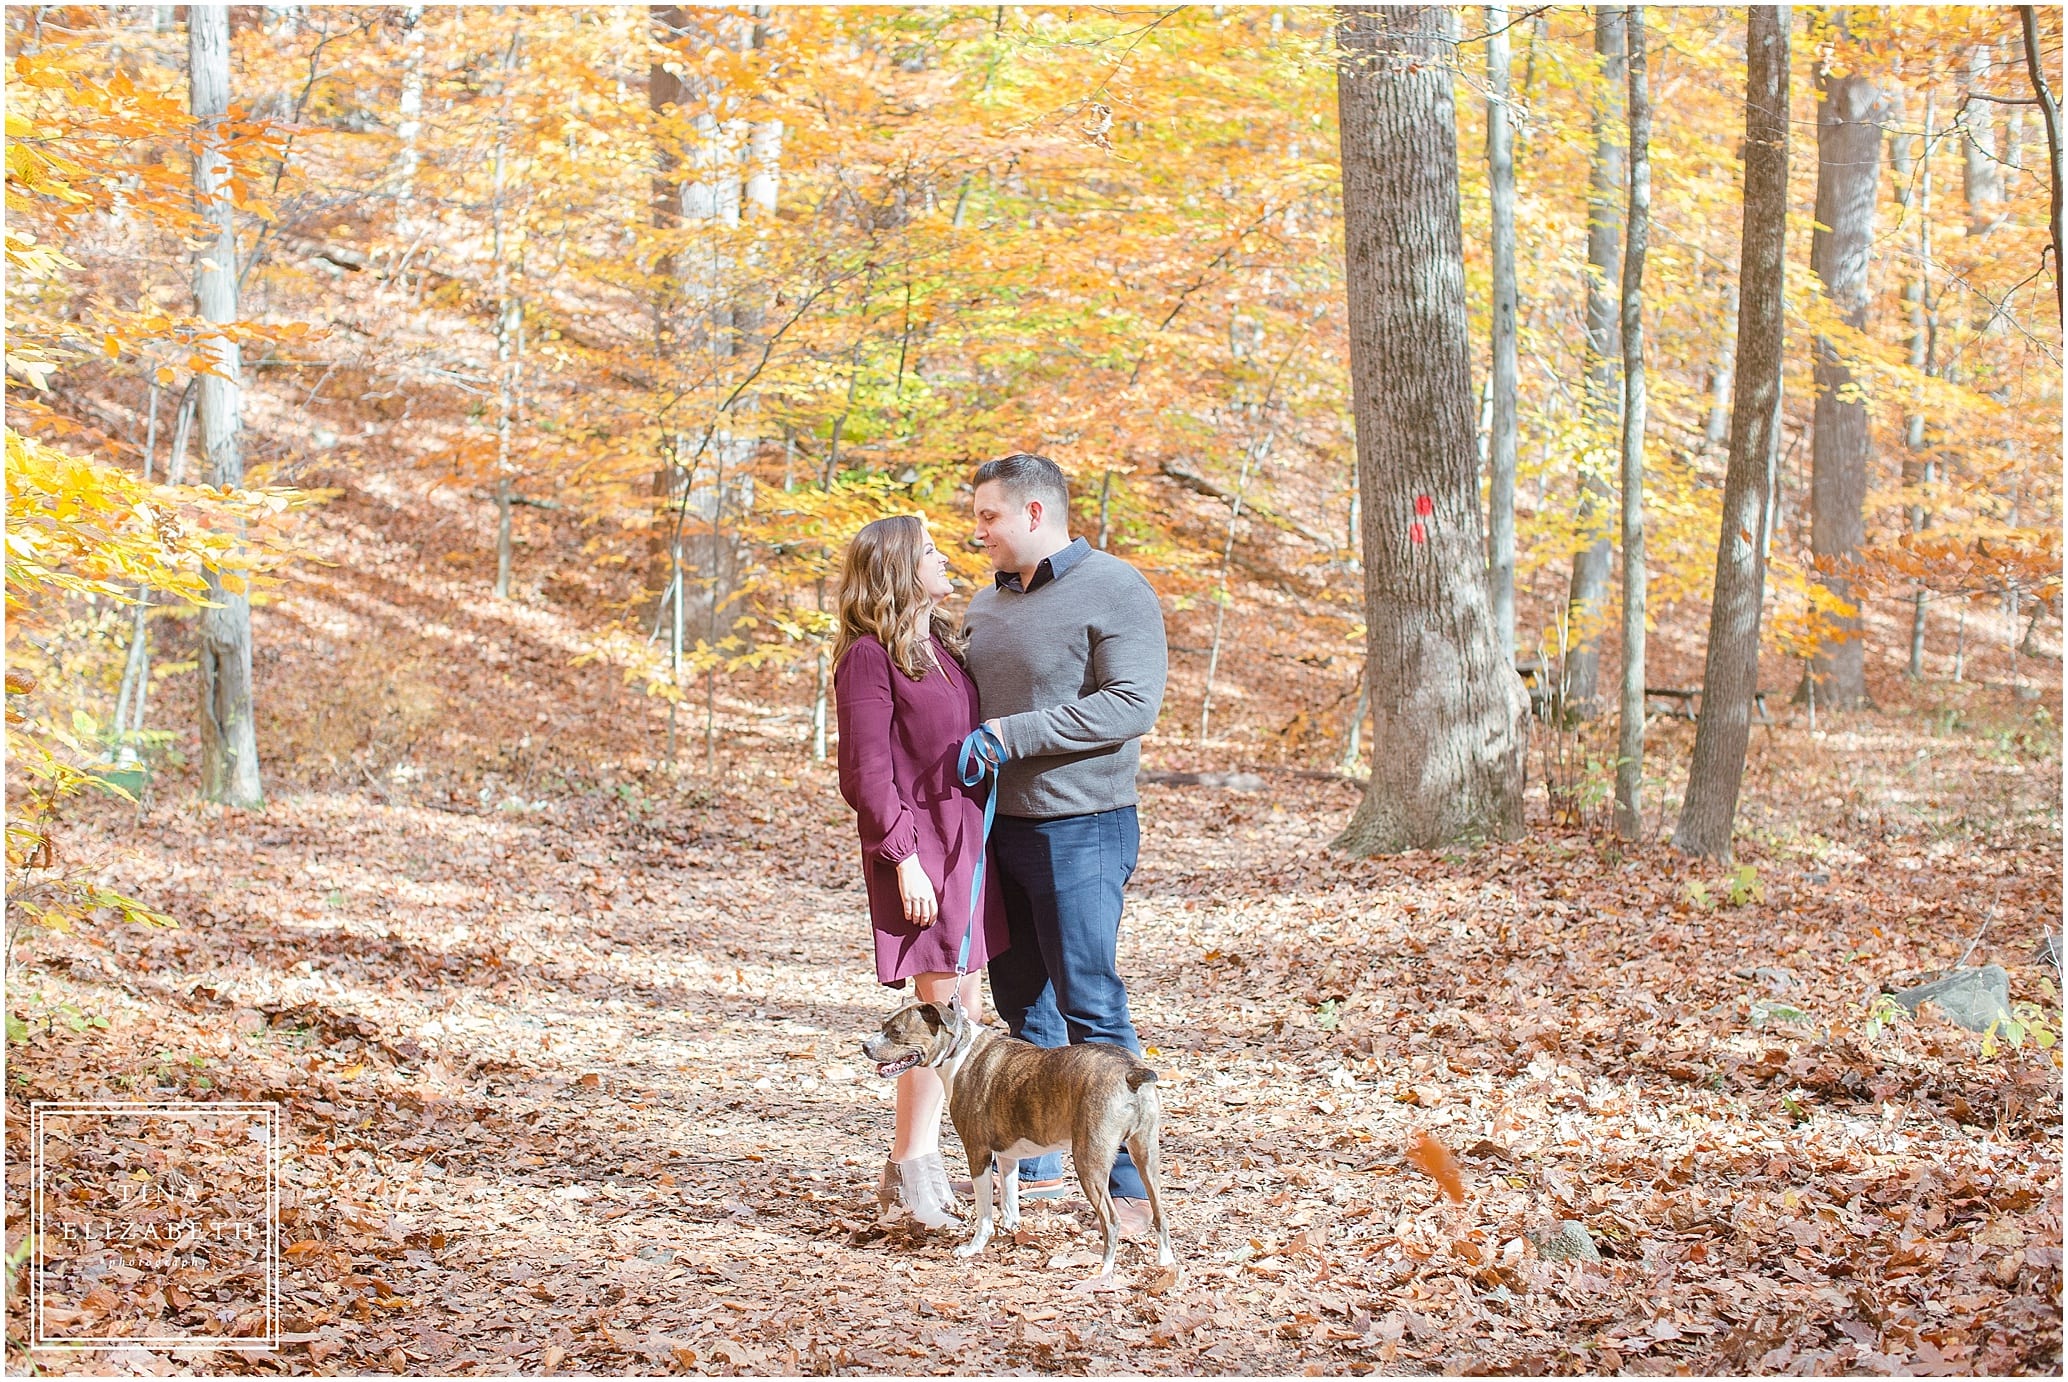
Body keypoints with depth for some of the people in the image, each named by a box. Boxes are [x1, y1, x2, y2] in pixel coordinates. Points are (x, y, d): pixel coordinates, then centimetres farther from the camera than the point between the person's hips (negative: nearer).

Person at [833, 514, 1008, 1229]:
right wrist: (903, 858, -17)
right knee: (942, 1007, -8)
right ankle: (909, 1170, 0)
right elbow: (866, 771, -13)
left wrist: (982, 840, 12)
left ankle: (917, 1157, 18)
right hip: (918, 842, -8)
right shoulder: (870, 656, -10)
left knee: (962, 1008, 9)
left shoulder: (944, 645, 15)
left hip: (965, 839, 8)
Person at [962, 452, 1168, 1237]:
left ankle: (1129, 1185, -4)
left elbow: (1133, 703, -20)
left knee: (1090, 1007, -8)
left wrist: (1011, 734, -21)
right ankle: (1033, 1164, 23)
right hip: (999, 823, 8)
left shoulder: (1114, 590, -10)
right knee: (1021, 1001, 13)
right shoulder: (987, 602, 14)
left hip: (1079, 829, -8)